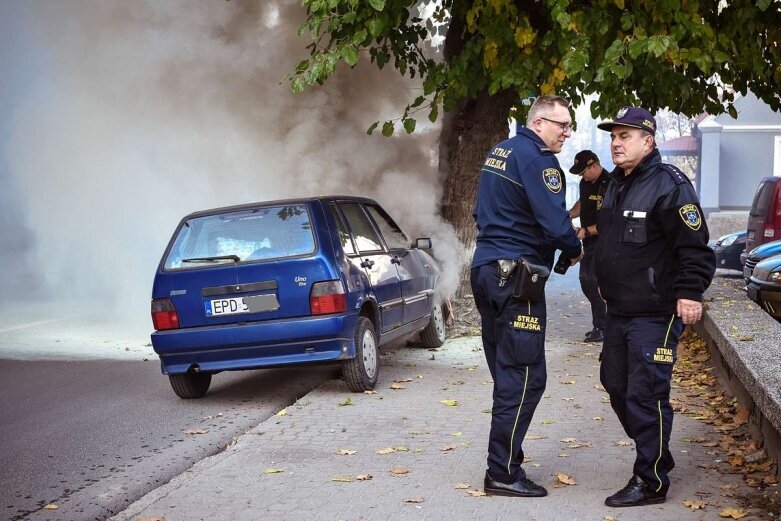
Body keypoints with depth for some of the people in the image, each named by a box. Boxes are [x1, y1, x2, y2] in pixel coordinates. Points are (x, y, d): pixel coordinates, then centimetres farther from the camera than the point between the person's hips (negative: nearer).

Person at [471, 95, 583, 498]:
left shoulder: (499, 152, 17)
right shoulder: (538, 159, -12)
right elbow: (555, 223, -18)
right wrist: (575, 250, -1)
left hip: (486, 268, 10)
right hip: (515, 275, -10)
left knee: (506, 372, 15)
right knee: (524, 376, -6)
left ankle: (505, 456, 22)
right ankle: (503, 473, -5)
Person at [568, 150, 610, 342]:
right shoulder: (585, 183, 8)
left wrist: (586, 231, -24)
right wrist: (570, 214, 8)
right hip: (589, 240, 9)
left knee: (595, 281, -11)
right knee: (585, 279, 12)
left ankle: (601, 327, -2)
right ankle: (600, 322, 22)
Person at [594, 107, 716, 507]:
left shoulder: (668, 185, -15)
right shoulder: (616, 184, 13)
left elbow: (695, 246, -17)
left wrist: (690, 293, -22)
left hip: (655, 314, -9)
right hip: (619, 310, 10)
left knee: (646, 396, -7)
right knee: (616, 384, 17)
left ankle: (651, 482, 3)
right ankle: (654, 455, 34)